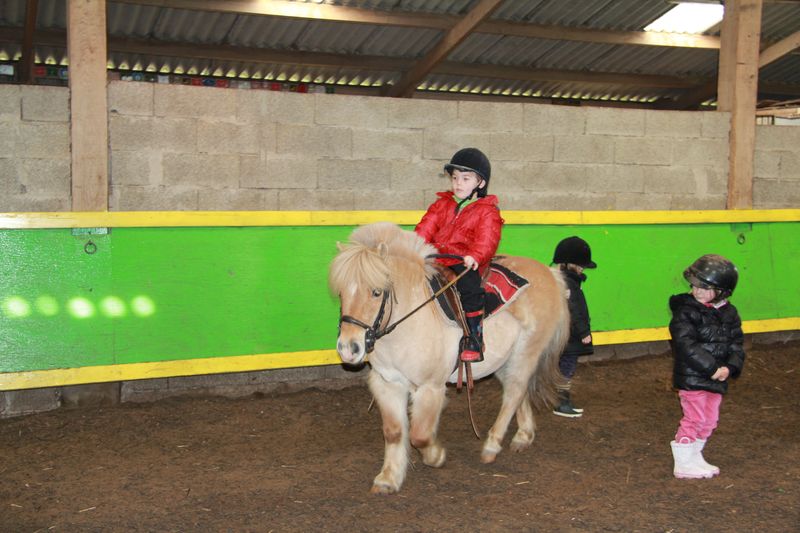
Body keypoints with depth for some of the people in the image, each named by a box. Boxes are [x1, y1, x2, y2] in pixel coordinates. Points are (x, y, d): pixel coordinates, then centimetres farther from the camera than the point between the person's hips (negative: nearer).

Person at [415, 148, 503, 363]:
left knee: (470, 288, -30)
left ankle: (474, 336, -18)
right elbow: (426, 227, 9)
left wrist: (474, 256, -31)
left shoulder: (487, 211, 2)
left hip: (466, 264, -6)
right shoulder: (442, 204, 18)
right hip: (436, 259, 6)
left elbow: (486, 240, -12)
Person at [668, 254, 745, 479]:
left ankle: (695, 459, 32)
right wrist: (712, 368, -24)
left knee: (709, 420, 16)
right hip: (691, 378, -7)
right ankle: (683, 464, 9)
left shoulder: (729, 313, 6)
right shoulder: (686, 311, -14)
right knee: (694, 418, -4)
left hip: (716, 378, 7)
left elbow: (737, 344, 8)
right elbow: (687, 346, -21)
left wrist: (729, 367, -10)